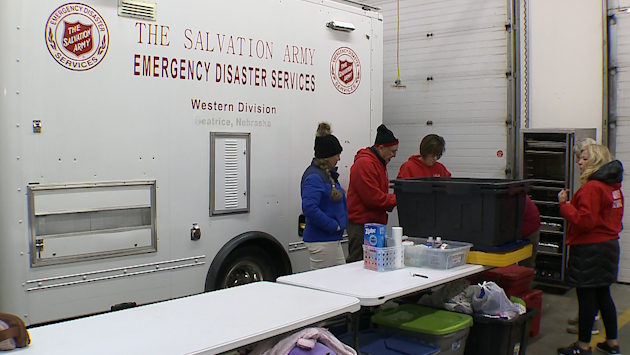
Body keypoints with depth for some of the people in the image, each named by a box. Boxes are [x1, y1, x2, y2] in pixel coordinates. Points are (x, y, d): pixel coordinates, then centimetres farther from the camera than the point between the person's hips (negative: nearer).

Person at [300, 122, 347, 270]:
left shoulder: (328, 174, 14)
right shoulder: (314, 177, -17)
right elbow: (309, 208, -27)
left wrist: (340, 224, 14)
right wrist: (333, 225, -20)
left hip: (331, 239, 10)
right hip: (321, 241, -10)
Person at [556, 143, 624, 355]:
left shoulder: (591, 188, -19)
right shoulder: (613, 186, 10)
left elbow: (584, 221, -24)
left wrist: (564, 204, -17)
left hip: (589, 250, -10)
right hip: (609, 244, 10)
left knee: (586, 297, -1)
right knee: (603, 294, 17)